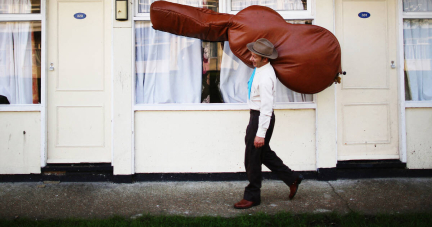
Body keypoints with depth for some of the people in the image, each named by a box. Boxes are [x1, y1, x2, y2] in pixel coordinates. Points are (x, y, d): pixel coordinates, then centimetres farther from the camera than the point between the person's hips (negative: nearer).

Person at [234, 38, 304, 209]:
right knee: (264, 153, 20)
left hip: (261, 117, -10)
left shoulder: (265, 77, -26)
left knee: (252, 158, 1)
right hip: (256, 116, 10)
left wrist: (261, 133, -28)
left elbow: (266, 107, -28)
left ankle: (252, 196, 15)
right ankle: (292, 179, 31)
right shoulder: (259, 69, 4)